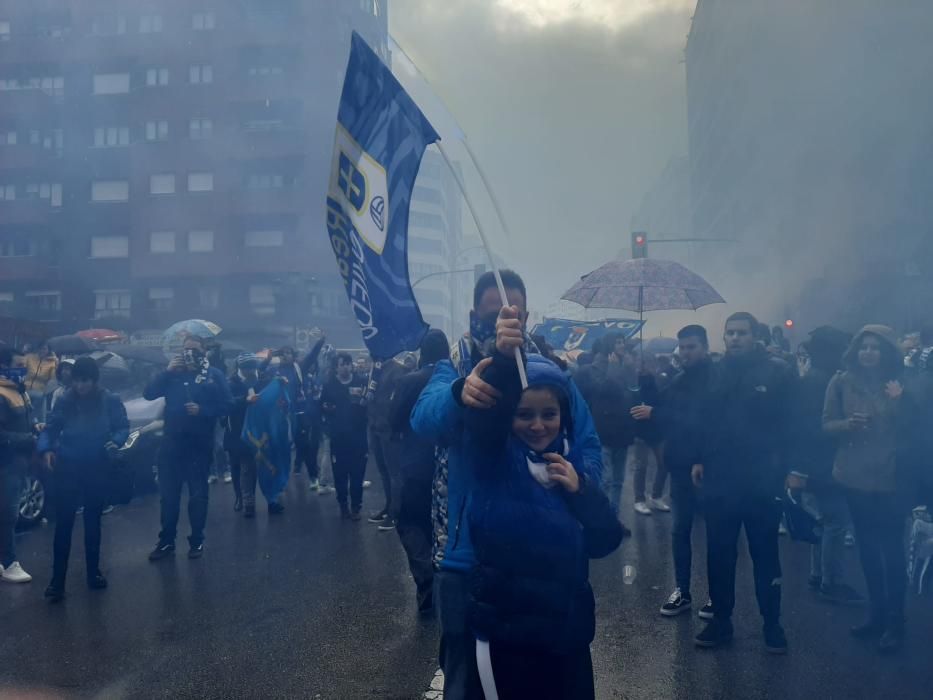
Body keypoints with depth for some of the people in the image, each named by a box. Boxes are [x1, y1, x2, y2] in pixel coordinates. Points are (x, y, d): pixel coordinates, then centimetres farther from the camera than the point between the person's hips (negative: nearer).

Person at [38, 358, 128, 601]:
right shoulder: (65, 402, -3)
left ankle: (93, 572, 27)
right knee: (63, 523, -4)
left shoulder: (110, 401, -4)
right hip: (67, 468, -1)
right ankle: (57, 580, 1)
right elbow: (50, 428, 1)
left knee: (93, 521, 14)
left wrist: (116, 441, -20)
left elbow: (124, 426, 1)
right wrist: (46, 449, -17)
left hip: (98, 469, 1)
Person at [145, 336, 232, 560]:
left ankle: (197, 541, 18)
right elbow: (148, 394, -2)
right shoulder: (173, 373, 8)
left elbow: (227, 406, -3)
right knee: (168, 494, 8)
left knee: (198, 494, 7)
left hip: (199, 444, -2)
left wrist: (202, 410, -17)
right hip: (172, 443, 3)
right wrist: (167, 371, -12)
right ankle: (166, 541, 18)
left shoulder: (214, 375, 0)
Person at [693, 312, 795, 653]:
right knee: (719, 554, 10)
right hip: (719, 478, 3)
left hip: (761, 480, -3)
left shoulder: (777, 371, -5)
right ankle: (721, 620, 23)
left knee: (765, 555, 10)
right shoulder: (716, 372, 7)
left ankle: (772, 624, 24)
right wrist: (699, 459, 4)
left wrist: (789, 468, -12)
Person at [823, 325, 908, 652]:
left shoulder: (899, 384, -1)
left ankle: (895, 620, 11)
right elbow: (827, 424, 2)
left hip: (891, 477, -2)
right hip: (855, 476, 2)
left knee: (892, 548, -2)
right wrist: (848, 423, -18)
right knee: (867, 547, 13)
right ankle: (877, 613, 27)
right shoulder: (841, 382, 1)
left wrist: (899, 402, -19)